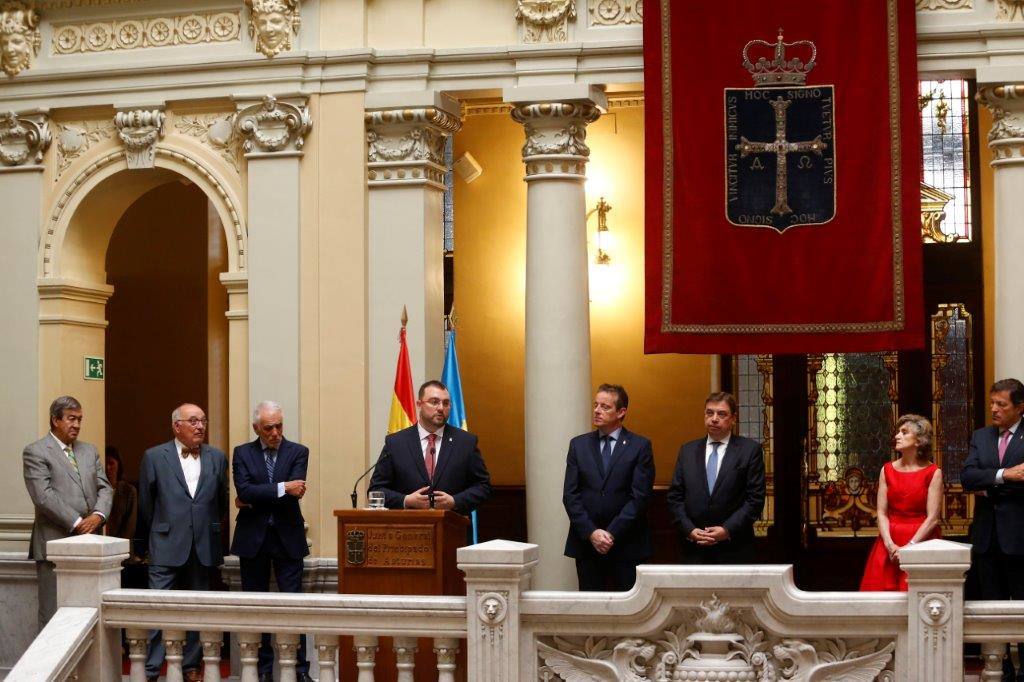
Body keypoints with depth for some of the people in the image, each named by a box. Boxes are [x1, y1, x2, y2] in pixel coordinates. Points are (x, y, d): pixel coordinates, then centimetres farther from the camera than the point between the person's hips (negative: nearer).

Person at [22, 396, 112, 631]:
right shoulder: (35, 452, -2)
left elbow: (104, 488, 13)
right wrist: (76, 523, -14)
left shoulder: (89, 451, 19)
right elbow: (43, 496, -11)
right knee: (54, 616, -4)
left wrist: (98, 515, -7)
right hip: (55, 543, -5)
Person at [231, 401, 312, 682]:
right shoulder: (242, 453, 5)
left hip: (288, 537, -1)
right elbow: (243, 490, -11)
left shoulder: (298, 452, 2)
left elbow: (294, 493, -12)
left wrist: (253, 501, -10)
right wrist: (282, 488, -19)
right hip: (253, 539, 1)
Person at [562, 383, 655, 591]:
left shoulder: (640, 446, 1)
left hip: (627, 545, -2)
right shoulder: (578, 445, 9)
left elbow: (640, 496, -6)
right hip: (585, 543, 2)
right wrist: (591, 533, -8)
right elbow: (570, 495, 4)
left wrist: (612, 534, -12)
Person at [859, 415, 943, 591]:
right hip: (889, 545, 3)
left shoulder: (933, 473, -2)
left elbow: (932, 518, -8)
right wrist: (890, 545, -11)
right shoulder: (887, 470, 9)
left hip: (920, 542, -3)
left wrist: (909, 547, -15)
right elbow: (882, 513, 3)